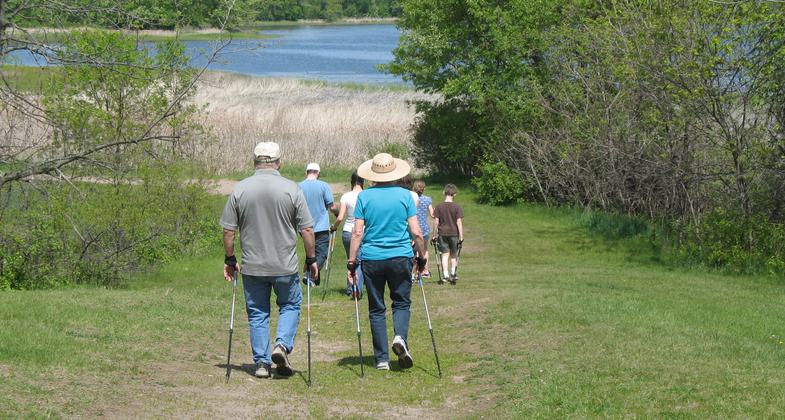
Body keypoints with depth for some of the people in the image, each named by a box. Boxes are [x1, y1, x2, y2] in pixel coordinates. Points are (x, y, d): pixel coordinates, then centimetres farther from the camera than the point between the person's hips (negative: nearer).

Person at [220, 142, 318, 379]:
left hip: (252, 267, 1)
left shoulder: (240, 189, -2)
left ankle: (261, 363, 11)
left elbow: (228, 230, 0)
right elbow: (307, 229, -5)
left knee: (257, 313, 11)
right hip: (285, 266, -1)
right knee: (290, 305, 18)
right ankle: (282, 344, -3)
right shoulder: (291, 189, -6)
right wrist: (311, 259, 6)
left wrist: (230, 260, 11)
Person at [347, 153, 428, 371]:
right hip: (401, 257, 0)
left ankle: (382, 359, 8)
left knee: (376, 309, 9)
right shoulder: (405, 195, -1)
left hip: (372, 259, 0)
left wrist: (352, 261, 1)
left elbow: (357, 232, -4)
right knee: (401, 302, 14)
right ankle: (400, 336, -14)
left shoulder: (364, 196, -1)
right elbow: (416, 232, -2)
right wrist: (422, 257, 10)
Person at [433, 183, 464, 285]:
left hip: (442, 233, 1)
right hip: (454, 233, -1)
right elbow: (459, 222, -8)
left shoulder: (439, 206, -2)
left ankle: (445, 274, -4)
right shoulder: (457, 207, -6)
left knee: (445, 254, 3)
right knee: (454, 254, 16)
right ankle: (454, 271, 8)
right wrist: (461, 237, -4)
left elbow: (436, 221, -2)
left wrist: (435, 234, 7)